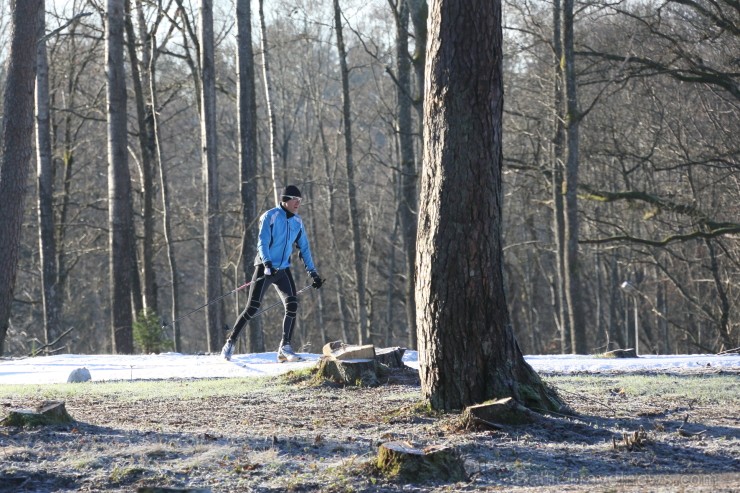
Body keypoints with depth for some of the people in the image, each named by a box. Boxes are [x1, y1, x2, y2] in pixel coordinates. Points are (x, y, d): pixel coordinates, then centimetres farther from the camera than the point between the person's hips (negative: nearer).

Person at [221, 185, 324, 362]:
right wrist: (267, 263, -33)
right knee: (252, 308, -9)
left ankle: (285, 348, -7)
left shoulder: (297, 222, 9)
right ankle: (230, 343, 3)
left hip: (283, 270, 5)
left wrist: (313, 273, 11)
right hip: (265, 267, -5)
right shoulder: (270, 217, -8)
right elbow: (263, 243, -17)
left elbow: (304, 248, 16)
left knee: (292, 305, -12)